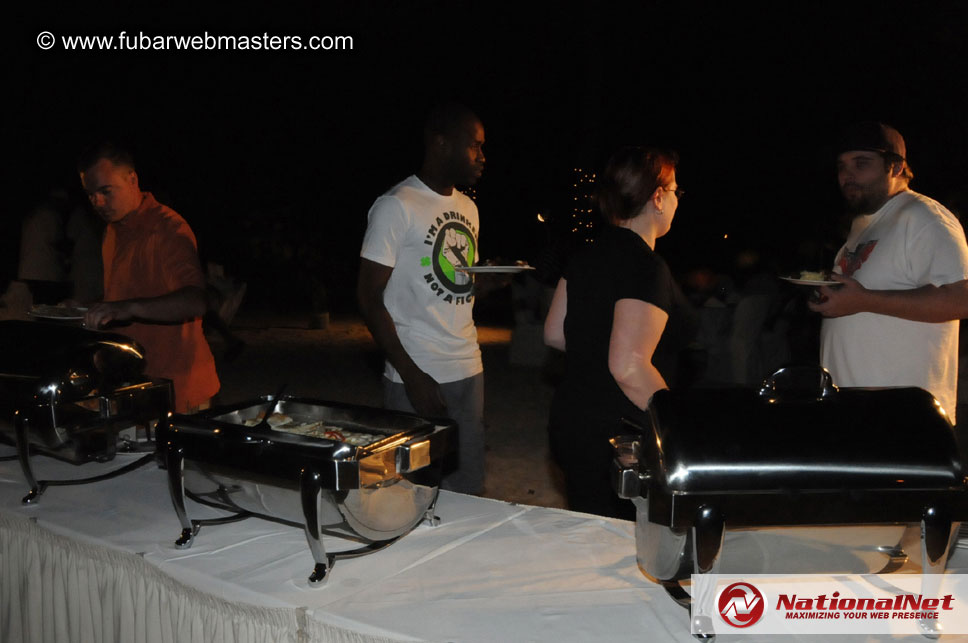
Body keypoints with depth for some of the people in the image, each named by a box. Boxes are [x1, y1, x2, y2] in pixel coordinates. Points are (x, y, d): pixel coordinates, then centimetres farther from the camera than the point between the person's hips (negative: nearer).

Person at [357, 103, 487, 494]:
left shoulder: (468, 208, 15)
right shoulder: (396, 206, -8)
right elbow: (369, 298, -11)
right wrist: (411, 375, -16)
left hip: (469, 371, 7)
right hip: (419, 376, -7)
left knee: (467, 491, 9)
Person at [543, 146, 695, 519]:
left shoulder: (587, 256, 6)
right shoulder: (646, 267, -20)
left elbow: (554, 335, 12)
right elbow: (629, 368, -27)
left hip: (571, 426, 9)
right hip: (615, 441, -9)